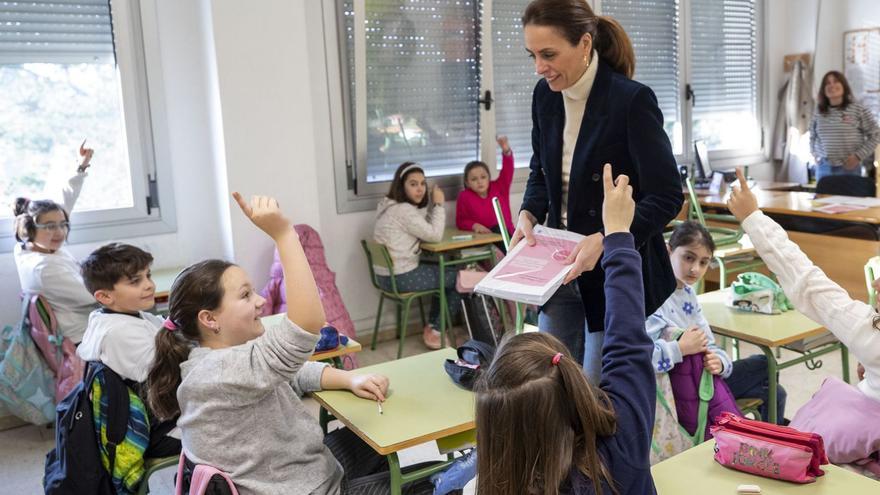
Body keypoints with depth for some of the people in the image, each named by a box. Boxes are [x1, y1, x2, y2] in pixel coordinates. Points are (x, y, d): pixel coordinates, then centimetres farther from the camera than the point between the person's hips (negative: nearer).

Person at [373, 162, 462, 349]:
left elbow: (426, 228, 14)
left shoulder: (392, 206, 11)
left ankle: (432, 326, 24)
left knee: (447, 272, 25)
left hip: (389, 275, 10)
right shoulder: (403, 210, -20)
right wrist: (439, 204, -7)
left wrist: (433, 202, 3)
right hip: (400, 278, -10)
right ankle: (436, 332, 12)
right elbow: (435, 235, -15)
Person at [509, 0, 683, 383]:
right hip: (561, 263, 6)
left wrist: (605, 240, -29)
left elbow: (667, 196, -18)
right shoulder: (545, 95, 0)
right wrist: (529, 215, -6)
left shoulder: (632, 100, -20)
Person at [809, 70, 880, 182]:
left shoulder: (858, 109, -3)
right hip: (823, 168, 3)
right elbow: (812, 136, 22)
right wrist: (815, 155, 9)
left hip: (849, 168, -3)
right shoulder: (818, 112, 8)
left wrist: (858, 156, -8)